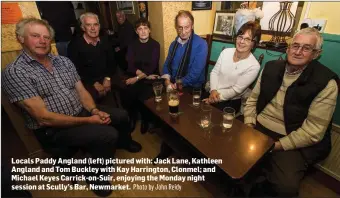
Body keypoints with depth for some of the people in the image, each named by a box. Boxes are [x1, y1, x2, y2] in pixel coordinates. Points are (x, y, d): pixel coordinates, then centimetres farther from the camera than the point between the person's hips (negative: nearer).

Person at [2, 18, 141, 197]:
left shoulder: (64, 61, 5)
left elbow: (81, 91, 5)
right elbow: (44, 118, -21)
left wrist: (95, 111, -14)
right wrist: (88, 120, -21)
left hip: (81, 112, 7)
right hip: (52, 130, -6)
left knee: (122, 116, 4)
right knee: (107, 134, -25)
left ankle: (123, 142, 37)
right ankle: (95, 175, 4)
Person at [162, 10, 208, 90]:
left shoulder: (201, 45, -10)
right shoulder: (174, 44, 9)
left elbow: (196, 72, -17)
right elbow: (167, 65, 12)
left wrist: (177, 85, -17)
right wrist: (167, 81, -7)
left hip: (191, 88, -5)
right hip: (172, 85, 5)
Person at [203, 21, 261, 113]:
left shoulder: (254, 66, -14)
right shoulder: (226, 52, 0)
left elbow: (236, 90, -15)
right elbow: (214, 72, 2)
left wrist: (217, 98, -17)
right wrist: (213, 90, -13)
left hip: (230, 101, -3)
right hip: (211, 91, 4)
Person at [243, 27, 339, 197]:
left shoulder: (325, 82, -9)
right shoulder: (271, 67, 5)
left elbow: (313, 131, -12)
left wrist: (276, 146, -20)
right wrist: (249, 126, -6)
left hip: (293, 142, -4)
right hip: (258, 127, 4)